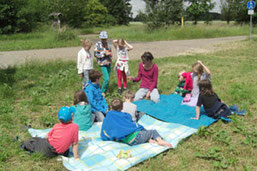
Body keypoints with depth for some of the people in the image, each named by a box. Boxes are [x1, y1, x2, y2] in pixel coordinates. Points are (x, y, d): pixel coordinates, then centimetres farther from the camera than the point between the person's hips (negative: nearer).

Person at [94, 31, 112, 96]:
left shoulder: (108, 44, 8)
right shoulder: (98, 44, -8)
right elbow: (95, 54, -12)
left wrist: (109, 54, -5)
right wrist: (105, 54, -18)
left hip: (108, 63, 6)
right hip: (103, 64, -6)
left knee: (108, 78, 11)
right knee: (106, 79, -14)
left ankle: (105, 92, 24)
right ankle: (102, 92, 3)